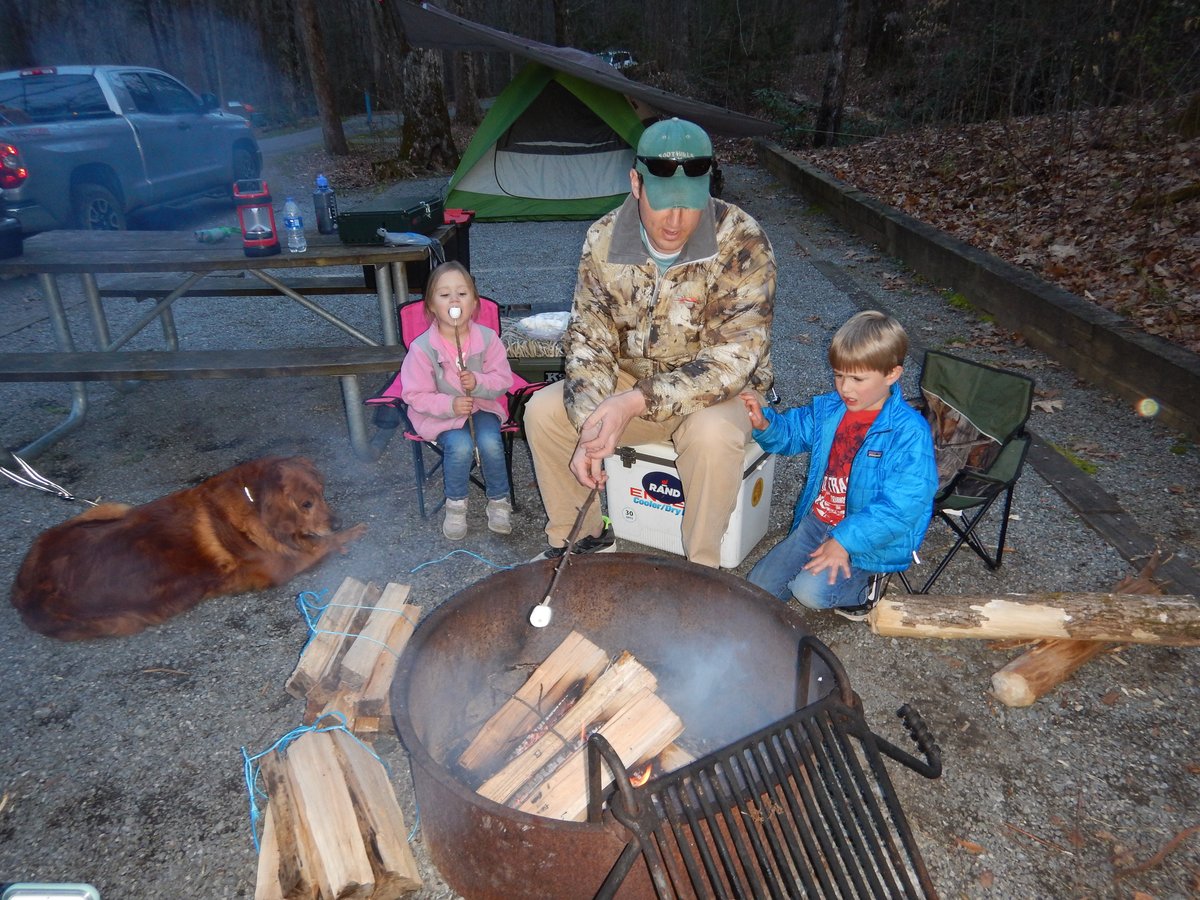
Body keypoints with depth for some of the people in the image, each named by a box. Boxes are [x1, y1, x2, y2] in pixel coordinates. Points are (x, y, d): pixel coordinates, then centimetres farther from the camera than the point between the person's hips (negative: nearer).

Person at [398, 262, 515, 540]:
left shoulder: (487, 338, -10)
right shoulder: (422, 348, -16)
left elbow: (503, 379, -3)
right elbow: (415, 395, -11)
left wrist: (479, 382, -25)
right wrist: (449, 405, -27)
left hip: (481, 406, 2)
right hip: (440, 414, -2)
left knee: (490, 442, -26)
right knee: (460, 445, -29)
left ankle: (499, 501, 1)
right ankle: (456, 505, -1)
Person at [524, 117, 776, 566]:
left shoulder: (741, 241, -24)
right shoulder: (603, 238, -11)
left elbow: (734, 355, -28)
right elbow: (588, 338, -6)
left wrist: (637, 402, -37)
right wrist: (590, 424, -23)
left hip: (719, 390, -4)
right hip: (629, 381, 4)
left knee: (712, 432, -36)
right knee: (543, 411, -11)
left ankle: (700, 568, -10)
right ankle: (581, 536, 9)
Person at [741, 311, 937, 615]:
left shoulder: (910, 432, -21)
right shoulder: (827, 408, -2)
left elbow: (901, 506, -26)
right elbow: (793, 431, 15)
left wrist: (845, 540, -31)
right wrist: (765, 424, -9)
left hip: (867, 537, -6)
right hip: (815, 521, 6)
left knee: (811, 591, -25)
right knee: (758, 586, 3)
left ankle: (861, 589, 7)